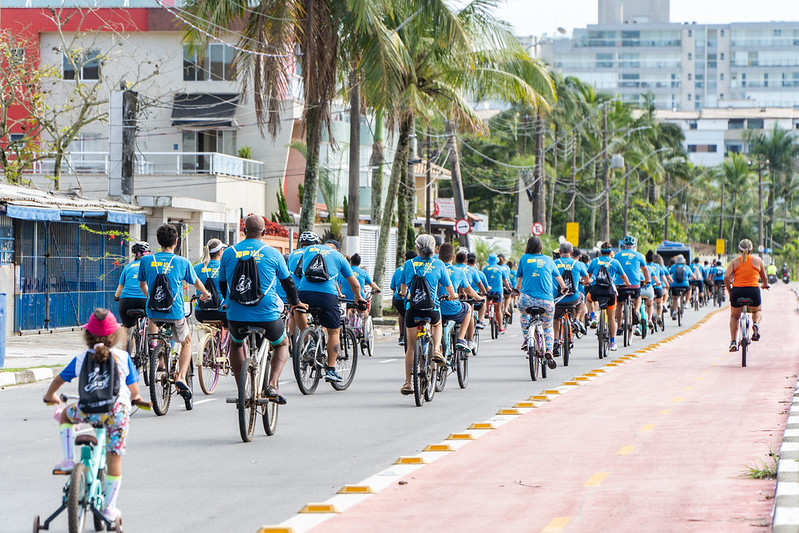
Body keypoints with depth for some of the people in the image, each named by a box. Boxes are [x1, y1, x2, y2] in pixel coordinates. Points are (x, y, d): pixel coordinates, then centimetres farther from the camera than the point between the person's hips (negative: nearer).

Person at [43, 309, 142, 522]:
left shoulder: (81, 358, 8)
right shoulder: (123, 357, 6)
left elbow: (58, 380, 19)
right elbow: (134, 389, 9)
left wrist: (50, 396, 40)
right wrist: (135, 398, 34)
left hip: (88, 411, 0)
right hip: (118, 410, 0)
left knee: (65, 415, 33)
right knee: (114, 458, 11)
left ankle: (69, 459, 18)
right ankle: (110, 507, 13)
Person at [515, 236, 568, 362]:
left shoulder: (524, 258, 10)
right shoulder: (548, 260, 13)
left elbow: (519, 278, 24)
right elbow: (558, 277, 30)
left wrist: (518, 289, 46)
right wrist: (563, 288, 51)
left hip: (527, 299, -1)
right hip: (546, 300, 1)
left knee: (523, 313, 35)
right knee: (548, 327, 20)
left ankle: (526, 339, 21)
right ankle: (548, 350, -3)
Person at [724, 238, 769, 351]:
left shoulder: (734, 261, 6)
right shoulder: (758, 260, 8)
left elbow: (726, 277, -5)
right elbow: (764, 277, 18)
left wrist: (729, 291, 9)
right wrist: (765, 285, 40)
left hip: (737, 291, 0)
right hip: (753, 291, 0)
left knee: (734, 316, 24)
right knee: (757, 311, 29)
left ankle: (733, 342, 11)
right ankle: (756, 324, -4)